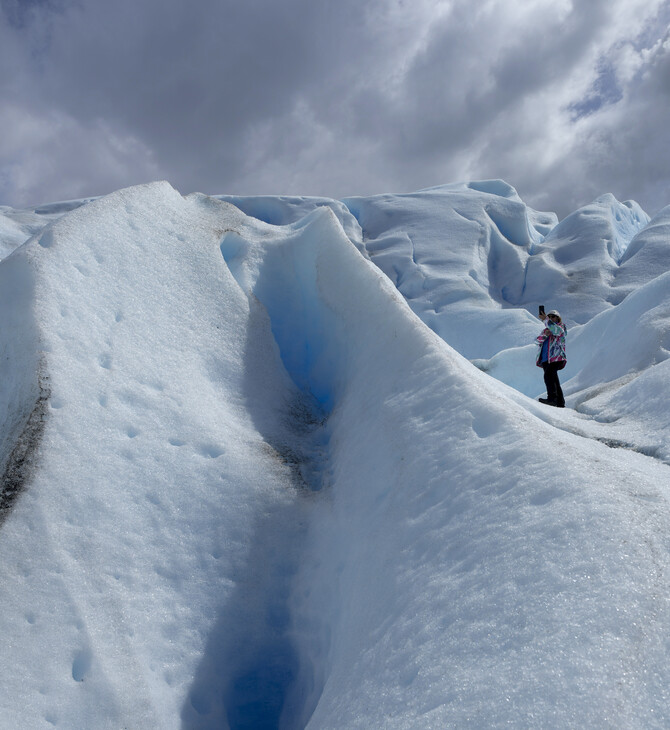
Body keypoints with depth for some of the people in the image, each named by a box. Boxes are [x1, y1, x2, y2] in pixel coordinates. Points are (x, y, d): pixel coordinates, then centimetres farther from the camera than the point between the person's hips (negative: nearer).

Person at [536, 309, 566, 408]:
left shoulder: (561, 328, 8)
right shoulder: (547, 329, 24)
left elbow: (556, 330, -19)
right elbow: (538, 340, 9)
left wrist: (545, 319, -21)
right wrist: (544, 334, -11)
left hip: (556, 358, -6)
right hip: (545, 359, 6)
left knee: (548, 375, -26)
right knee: (554, 380, 5)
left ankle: (552, 398, -33)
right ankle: (560, 403, 8)